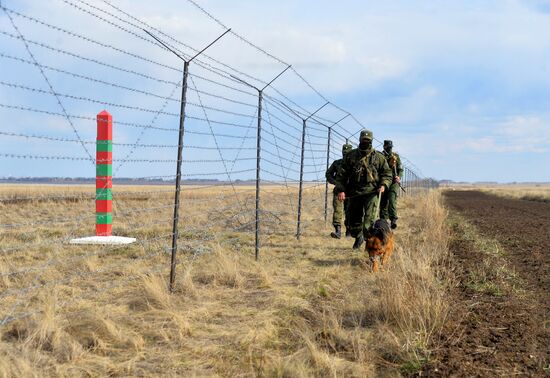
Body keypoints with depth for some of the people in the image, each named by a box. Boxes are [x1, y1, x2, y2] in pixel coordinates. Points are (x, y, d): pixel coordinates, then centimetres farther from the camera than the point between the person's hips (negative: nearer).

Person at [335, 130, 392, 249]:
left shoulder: (378, 157, 7)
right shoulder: (351, 155, 8)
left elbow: (387, 173, 11)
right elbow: (342, 174, 6)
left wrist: (383, 185, -8)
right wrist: (340, 189, -5)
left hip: (371, 192, -3)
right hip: (354, 193, 3)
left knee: (370, 219, -17)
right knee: (353, 219, 11)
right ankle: (358, 237, 35)